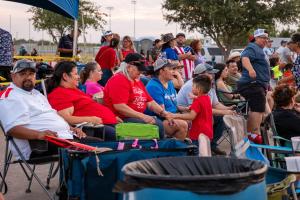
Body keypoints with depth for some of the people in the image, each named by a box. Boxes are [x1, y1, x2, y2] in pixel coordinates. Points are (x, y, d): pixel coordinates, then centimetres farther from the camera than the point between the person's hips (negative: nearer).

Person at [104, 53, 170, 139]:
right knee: (157, 125, -23)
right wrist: (142, 116, -23)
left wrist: (164, 113, 5)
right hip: (122, 119, -9)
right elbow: (119, 107, -20)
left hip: (138, 117, 9)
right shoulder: (118, 81, -10)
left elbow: (150, 102, 21)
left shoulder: (137, 81, 20)